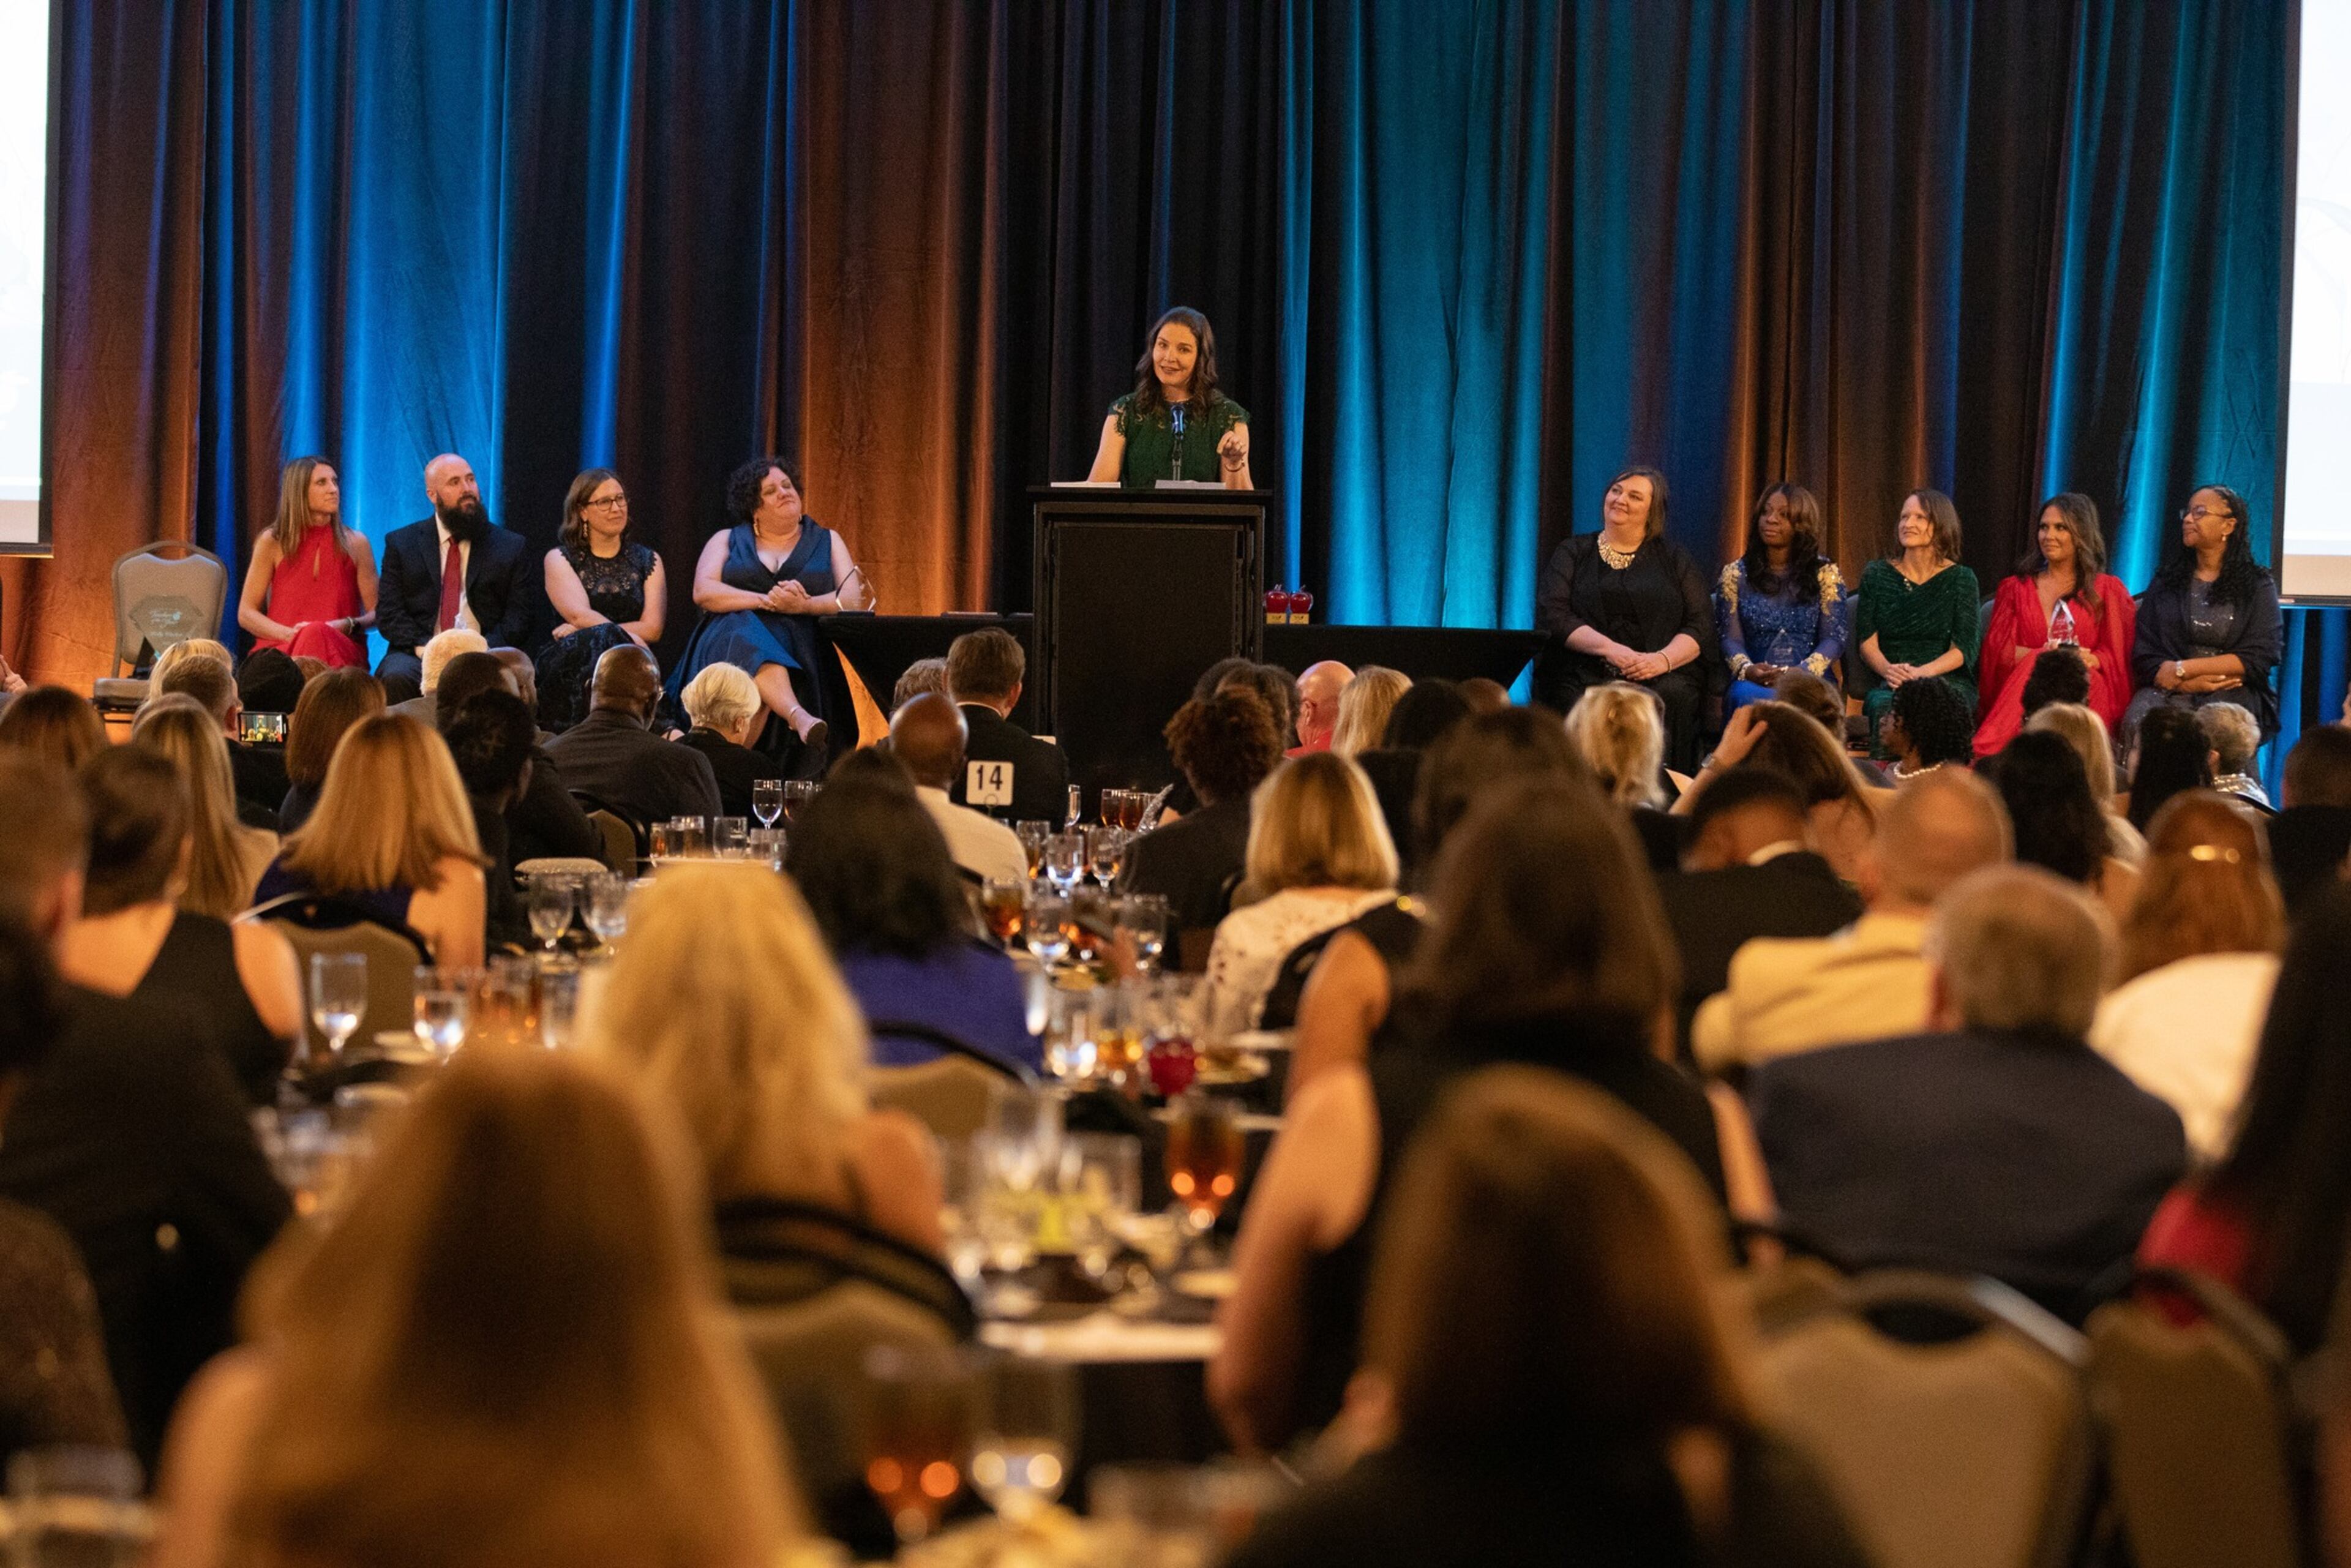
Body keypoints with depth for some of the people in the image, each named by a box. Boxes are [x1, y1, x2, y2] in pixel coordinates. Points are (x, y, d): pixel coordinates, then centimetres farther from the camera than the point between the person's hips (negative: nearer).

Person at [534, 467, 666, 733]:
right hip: (572, 663, -2)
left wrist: (585, 630, -6)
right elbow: (580, 615, -7)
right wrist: (630, 638, -18)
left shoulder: (646, 559, 16)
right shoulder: (560, 559, 11)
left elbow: (653, 628, 3)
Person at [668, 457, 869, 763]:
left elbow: (853, 599, 5)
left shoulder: (827, 541, 20)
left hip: (802, 651, 1)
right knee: (745, 635, -38)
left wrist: (804, 606, -14)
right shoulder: (726, 541, 19)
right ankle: (801, 719, -60)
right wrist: (767, 602, -12)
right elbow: (703, 592, 1)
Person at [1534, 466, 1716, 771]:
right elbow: (1552, 615, 2)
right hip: (1583, 675, 0)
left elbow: (1701, 626, 8)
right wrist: (1609, 648, -14)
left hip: (1661, 677, 0)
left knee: (1674, 695, -33)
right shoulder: (1573, 552, 17)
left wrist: (1663, 659, -14)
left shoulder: (1674, 559, 18)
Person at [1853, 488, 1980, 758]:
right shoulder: (1876, 576, 14)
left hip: (1946, 679, -2)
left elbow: (1964, 649, 0)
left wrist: (1922, 672, -18)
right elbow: (1867, 641, 8)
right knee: (1885, 706, -36)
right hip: (1887, 683, 2)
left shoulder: (1960, 579, 8)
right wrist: (1888, 670, -15)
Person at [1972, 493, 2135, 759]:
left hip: (2083, 690, -1)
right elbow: (1997, 650, 9)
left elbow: (2117, 656, 7)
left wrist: (2086, 659, -15)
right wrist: (2045, 655, -10)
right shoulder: (2015, 588, 23)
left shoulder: (2107, 590, 17)